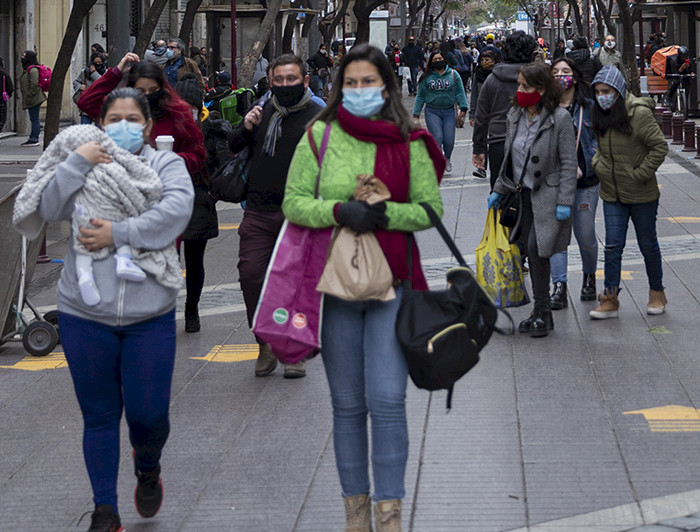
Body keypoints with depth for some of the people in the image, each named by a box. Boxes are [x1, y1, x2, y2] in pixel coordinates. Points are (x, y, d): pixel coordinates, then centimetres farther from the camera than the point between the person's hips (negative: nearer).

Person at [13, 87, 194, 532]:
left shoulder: (166, 164, 5)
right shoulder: (85, 167, 8)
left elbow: (178, 208, -14)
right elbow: (49, 208, -6)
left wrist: (120, 233, -19)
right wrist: (77, 162, -17)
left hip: (150, 315, -1)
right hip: (86, 315, 1)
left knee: (149, 414, -1)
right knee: (99, 416, 7)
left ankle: (148, 469, 33)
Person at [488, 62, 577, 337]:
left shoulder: (559, 118, -12)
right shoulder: (515, 116, 8)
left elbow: (568, 163, -11)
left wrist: (564, 202, -15)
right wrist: (499, 190, 18)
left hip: (547, 195, -6)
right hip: (523, 194, 6)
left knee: (536, 248, -14)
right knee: (531, 252, 8)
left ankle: (542, 312, -4)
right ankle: (540, 312, 15)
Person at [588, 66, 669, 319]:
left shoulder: (639, 114, -16)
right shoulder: (599, 117, 4)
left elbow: (660, 147, -15)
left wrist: (640, 174, -16)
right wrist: (598, 164, 3)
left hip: (642, 194, -5)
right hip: (612, 194, 5)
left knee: (648, 245, 10)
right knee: (612, 246, -1)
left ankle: (657, 293, 27)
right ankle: (610, 300, 3)